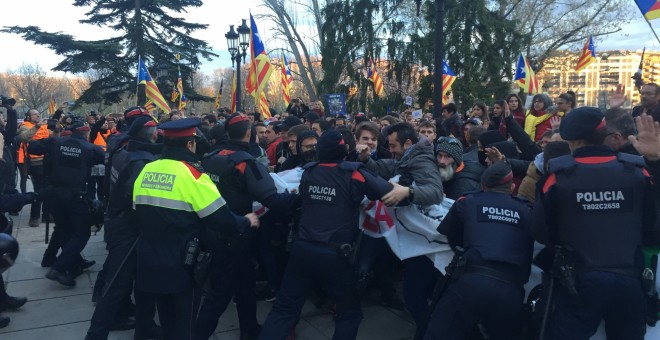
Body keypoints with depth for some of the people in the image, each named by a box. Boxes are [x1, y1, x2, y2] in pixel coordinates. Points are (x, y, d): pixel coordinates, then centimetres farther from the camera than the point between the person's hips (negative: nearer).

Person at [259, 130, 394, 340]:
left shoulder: (308, 173, 6)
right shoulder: (353, 174, -8)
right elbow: (390, 193, -10)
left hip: (303, 249, 4)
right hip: (334, 255, -4)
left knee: (284, 309, 14)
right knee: (349, 312, 17)